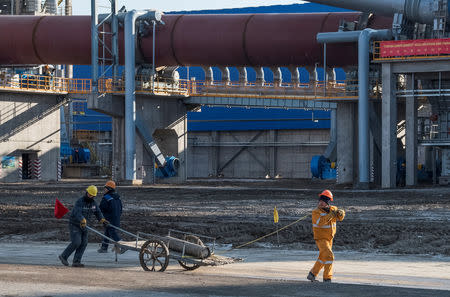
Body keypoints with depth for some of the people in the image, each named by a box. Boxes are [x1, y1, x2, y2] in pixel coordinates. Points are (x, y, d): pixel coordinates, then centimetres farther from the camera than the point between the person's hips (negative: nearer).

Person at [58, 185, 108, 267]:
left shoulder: (93, 203, 3)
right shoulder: (80, 202, -21)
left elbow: (98, 212, 4)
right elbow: (78, 213, -37)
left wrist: (102, 220, -15)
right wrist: (83, 221, -54)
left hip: (83, 225, 7)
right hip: (74, 224, -7)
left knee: (84, 243, -3)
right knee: (76, 242, -17)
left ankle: (76, 261, -2)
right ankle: (63, 256, -3)